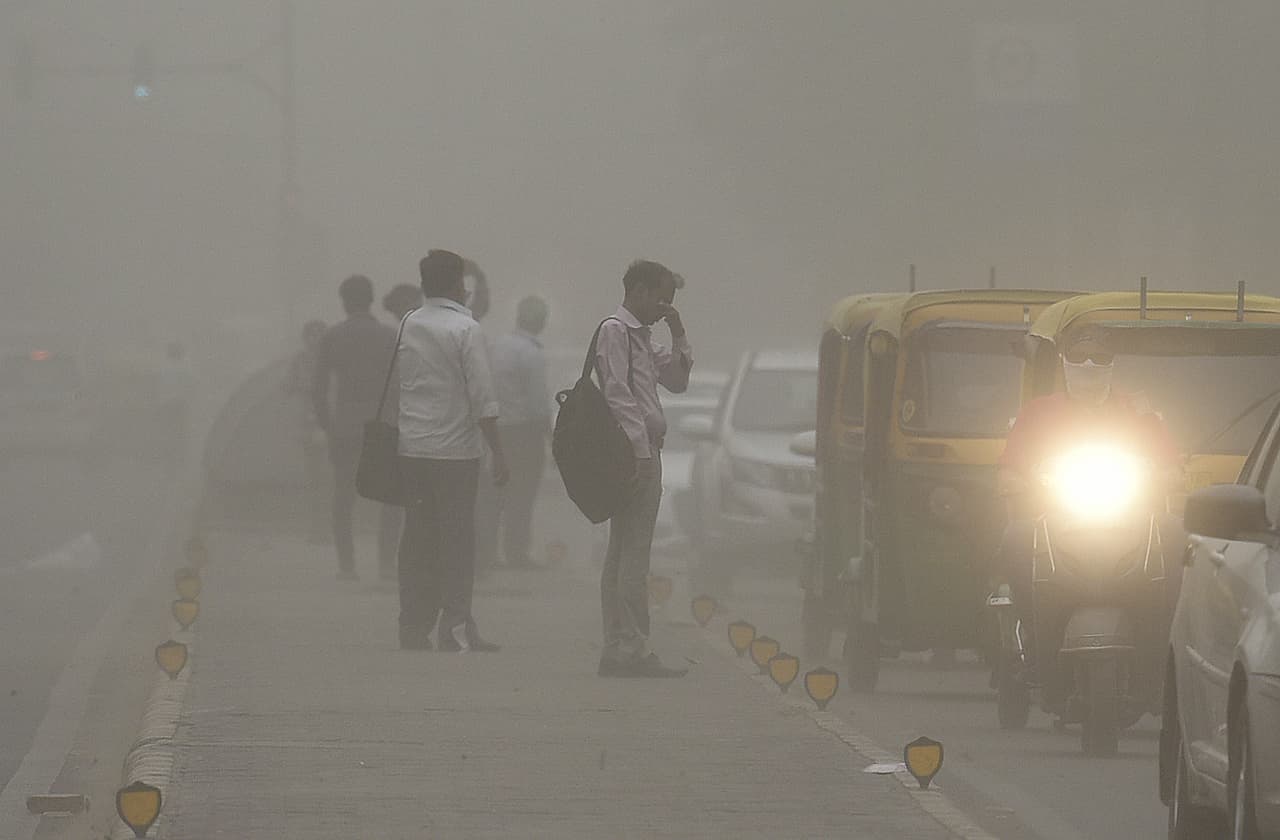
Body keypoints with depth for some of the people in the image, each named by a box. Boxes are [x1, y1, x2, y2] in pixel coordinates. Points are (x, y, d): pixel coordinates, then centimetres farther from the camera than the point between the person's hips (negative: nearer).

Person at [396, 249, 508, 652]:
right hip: (455, 448, -5)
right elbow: (483, 399, -11)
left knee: (417, 538, 9)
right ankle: (455, 629, -3)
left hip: (411, 449, 5)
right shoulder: (465, 330, -9)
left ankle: (414, 629, 9)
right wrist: (498, 452, -7)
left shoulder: (407, 327, 8)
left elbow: (393, 386, 13)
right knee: (457, 539, -1)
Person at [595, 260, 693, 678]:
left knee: (622, 555, 10)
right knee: (633, 554, -12)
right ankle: (631, 648, -15)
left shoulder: (642, 336, 21)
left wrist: (678, 333, 16)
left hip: (645, 452, 10)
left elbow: (677, 381, 27)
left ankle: (618, 650, 12)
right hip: (634, 451, -10)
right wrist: (640, 452, -21)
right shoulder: (615, 330, -8)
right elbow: (618, 395, -17)